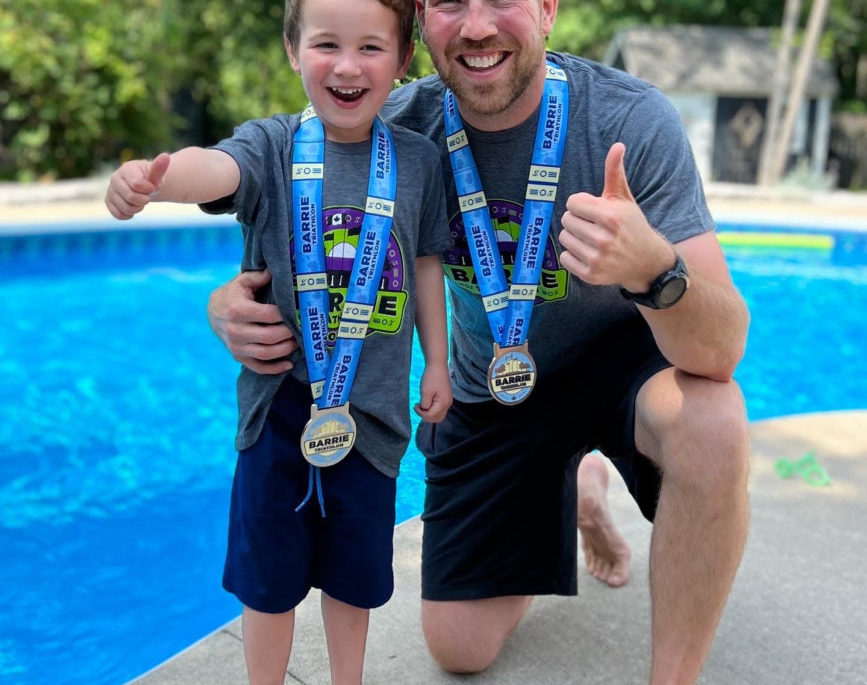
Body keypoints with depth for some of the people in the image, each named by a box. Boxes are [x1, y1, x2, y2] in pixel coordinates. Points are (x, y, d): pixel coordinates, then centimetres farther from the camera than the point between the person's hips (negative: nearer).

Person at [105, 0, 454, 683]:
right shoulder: (272, 145, -7)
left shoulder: (417, 159, -1)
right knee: (269, 573, 11)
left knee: (354, 570, 18)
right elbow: (217, 168, -29)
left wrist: (437, 363, 12)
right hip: (280, 399, -1)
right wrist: (151, 178, -51)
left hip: (371, 403, 2)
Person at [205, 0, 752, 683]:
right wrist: (231, 305, -30)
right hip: (488, 394, 3)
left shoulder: (632, 120, -26)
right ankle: (574, 488, 35)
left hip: (618, 361, -2)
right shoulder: (400, 128, -18)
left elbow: (721, 351, -32)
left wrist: (655, 268, -55)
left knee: (711, 420, -38)